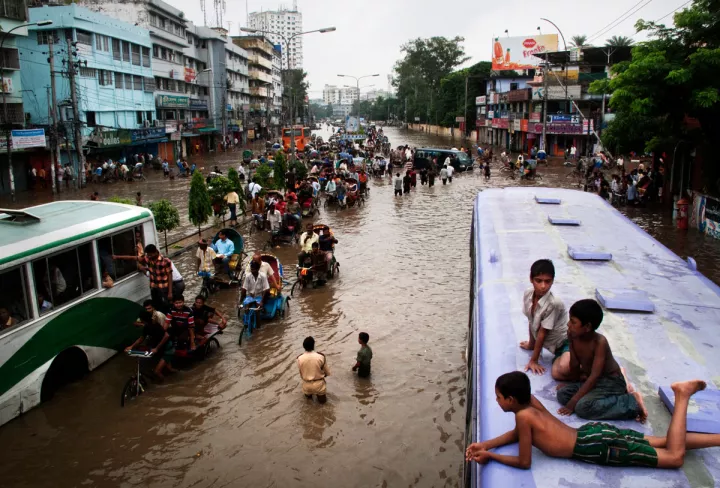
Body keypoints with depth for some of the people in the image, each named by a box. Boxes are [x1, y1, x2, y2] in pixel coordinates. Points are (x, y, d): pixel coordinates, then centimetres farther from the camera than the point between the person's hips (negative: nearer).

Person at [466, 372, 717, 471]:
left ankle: (682, 395, 3)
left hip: (597, 447, -8)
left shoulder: (523, 415, -21)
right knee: (663, 443, 16)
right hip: (594, 433, 8)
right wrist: (485, 444, 8)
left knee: (675, 457, -1)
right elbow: (517, 433, 18)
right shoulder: (530, 401, 3)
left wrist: (490, 456, -6)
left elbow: (524, 462, -16)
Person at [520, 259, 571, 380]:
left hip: (566, 342, -6)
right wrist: (531, 344, 22)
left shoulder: (553, 304, -26)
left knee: (563, 369, -36)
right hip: (554, 345, 6)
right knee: (556, 373, -20)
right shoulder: (528, 295, -7)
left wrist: (533, 360, -10)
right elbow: (531, 321, 9)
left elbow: (542, 333, -19)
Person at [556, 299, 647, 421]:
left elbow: (594, 376, -29)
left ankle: (632, 402, -12)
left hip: (611, 382, -8)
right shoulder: (573, 337, -9)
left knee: (583, 406, -28)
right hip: (593, 380, 8)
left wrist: (573, 401, -30)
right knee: (562, 394, -7)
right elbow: (574, 364, 4)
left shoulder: (600, 342, -27)